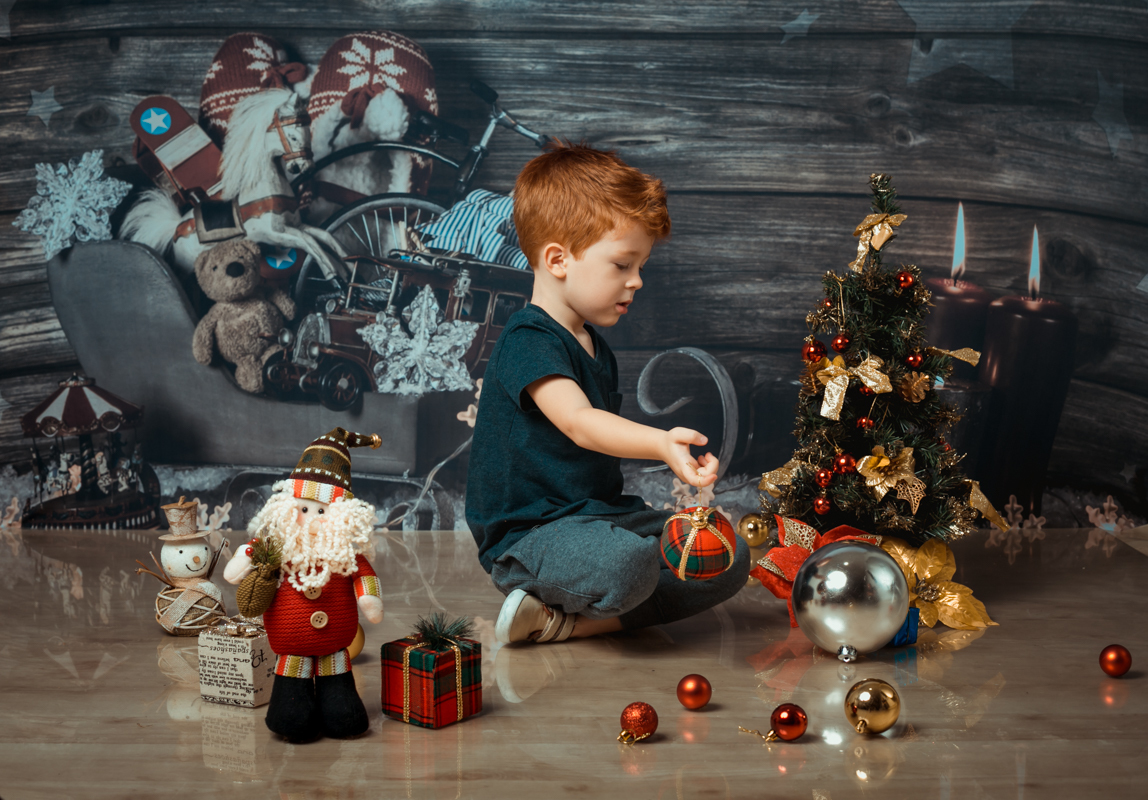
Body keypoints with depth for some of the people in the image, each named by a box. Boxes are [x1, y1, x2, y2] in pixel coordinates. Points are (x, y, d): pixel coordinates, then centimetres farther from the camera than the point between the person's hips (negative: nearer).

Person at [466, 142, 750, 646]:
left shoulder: (595, 346, 17)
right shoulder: (528, 343, -15)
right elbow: (577, 422, -33)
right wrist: (659, 443, -49)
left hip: (601, 517, 10)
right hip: (529, 536, -10)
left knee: (729, 558, -7)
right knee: (627, 564, -40)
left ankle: (564, 621, -13)